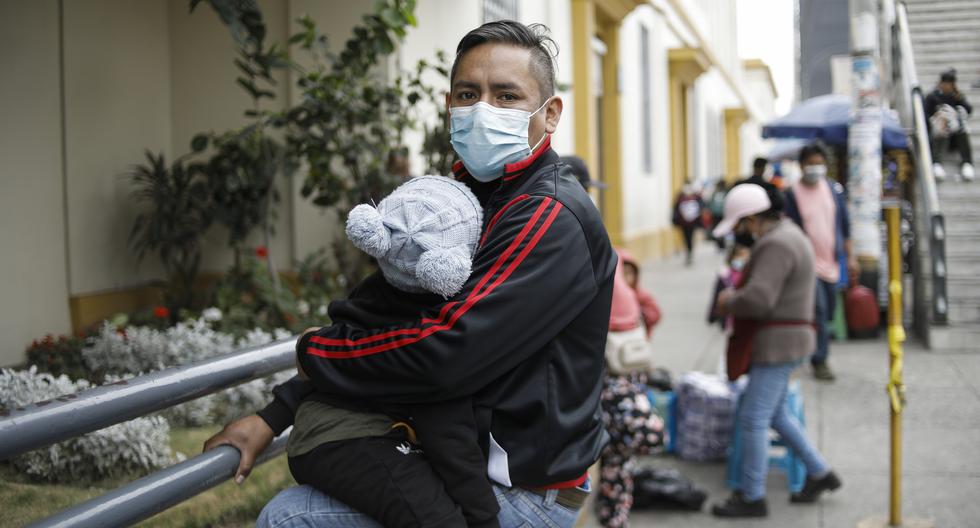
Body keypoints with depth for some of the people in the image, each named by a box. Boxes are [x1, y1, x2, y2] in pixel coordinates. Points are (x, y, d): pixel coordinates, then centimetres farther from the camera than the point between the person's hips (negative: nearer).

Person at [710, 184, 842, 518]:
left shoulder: (776, 245, -21)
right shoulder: (786, 234, 13)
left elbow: (757, 300, -30)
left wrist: (728, 302, -11)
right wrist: (736, 295, 9)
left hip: (778, 346, -10)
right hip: (784, 340, 10)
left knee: (753, 418, -3)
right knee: (773, 413, 20)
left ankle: (752, 497, 6)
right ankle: (819, 473, 29)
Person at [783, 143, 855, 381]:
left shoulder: (835, 189, 7)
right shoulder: (792, 194, -7)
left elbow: (844, 225, 13)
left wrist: (850, 256, 10)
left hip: (831, 261, 5)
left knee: (829, 311, 11)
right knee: (819, 310, -12)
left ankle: (819, 356, 27)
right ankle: (819, 361, -5)